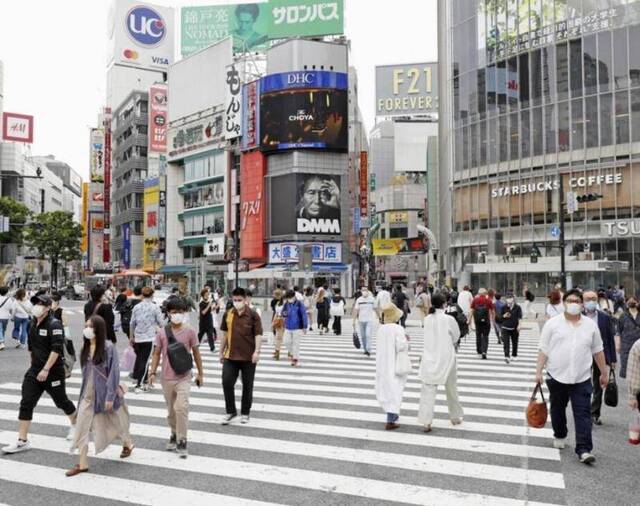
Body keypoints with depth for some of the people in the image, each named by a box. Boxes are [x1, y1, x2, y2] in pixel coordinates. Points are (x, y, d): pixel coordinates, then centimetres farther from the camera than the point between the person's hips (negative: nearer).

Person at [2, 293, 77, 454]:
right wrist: (34, 366, 20)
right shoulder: (33, 326, 8)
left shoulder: (54, 325, -16)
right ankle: (22, 441, 5)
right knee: (26, 404, -1)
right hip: (35, 371, 6)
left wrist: (46, 369, -27)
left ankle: (75, 424, 36)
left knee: (61, 401, 10)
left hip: (53, 372, -6)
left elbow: (56, 349, -23)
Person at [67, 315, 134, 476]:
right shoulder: (86, 347, 2)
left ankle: (127, 443, 42)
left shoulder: (108, 347, -17)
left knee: (114, 422, 15)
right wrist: (85, 390, 14)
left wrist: (110, 396, -19)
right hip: (88, 394, 5)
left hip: (104, 393, -5)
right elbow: (85, 371, 12)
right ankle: (82, 463, 7)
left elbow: (114, 373, -17)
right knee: (82, 426, -1)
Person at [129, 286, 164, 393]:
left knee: (139, 358, 16)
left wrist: (131, 337, 20)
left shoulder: (136, 307, 4)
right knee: (144, 360, 0)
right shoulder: (155, 307, -6)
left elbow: (132, 323, 9)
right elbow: (161, 323, -3)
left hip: (137, 337, 4)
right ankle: (138, 384, 0)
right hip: (149, 337, -4)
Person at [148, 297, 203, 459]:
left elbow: (196, 353, 2)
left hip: (183, 377, -2)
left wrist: (200, 373, 5)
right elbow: (157, 354, 5)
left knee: (181, 407, -16)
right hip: (166, 377, 3)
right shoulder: (161, 332, -1)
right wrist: (152, 372, -5)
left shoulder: (190, 331, -5)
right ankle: (174, 434, 36)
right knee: (171, 410, 15)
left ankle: (181, 442, -5)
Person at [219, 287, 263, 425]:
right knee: (226, 383, 0)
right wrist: (221, 352, 13)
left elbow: (258, 334, -9)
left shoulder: (252, 315, -8)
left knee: (247, 386, 8)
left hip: (248, 357, -3)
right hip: (230, 356, 3)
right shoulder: (228, 314, 4)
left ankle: (245, 413, 25)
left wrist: (257, 351, -21)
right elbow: (225, 334, 12)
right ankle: (231, 412, 17)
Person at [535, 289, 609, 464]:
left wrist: (604, 373, 12)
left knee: (583, 414, -5)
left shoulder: (591, 325, 4)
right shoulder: (552, 323, -2)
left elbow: (598, 351, 11)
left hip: (581, 379, 0)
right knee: (558, 410, 16)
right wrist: (538, 372, -7)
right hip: (556, 376, 0)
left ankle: (584, 450, -4)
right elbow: (544, 350, -2)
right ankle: (559, 436, 38)